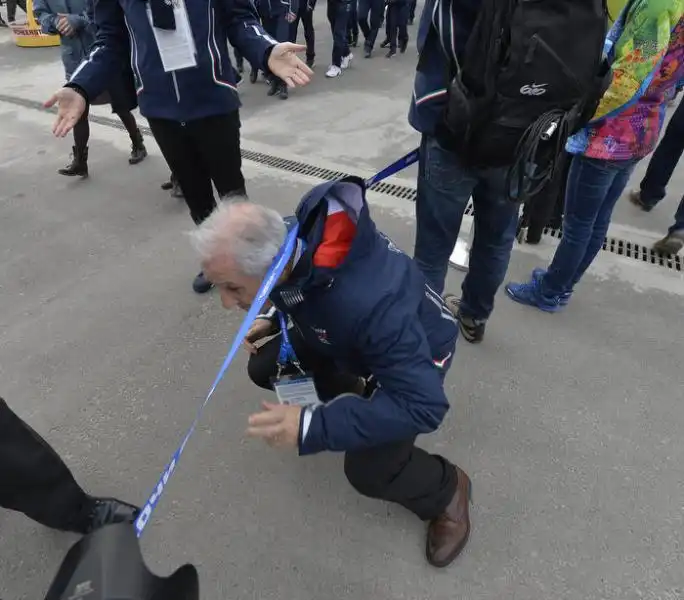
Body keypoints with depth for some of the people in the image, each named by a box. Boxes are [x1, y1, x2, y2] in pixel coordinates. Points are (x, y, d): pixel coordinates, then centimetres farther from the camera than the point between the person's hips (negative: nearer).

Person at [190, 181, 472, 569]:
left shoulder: (367, 304, -47)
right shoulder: (292, 238, -24)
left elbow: (423, 405, -40)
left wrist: (314, 425, -44)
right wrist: (275, 318, -6)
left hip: (419, 349, -6)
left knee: (367, 469, -18)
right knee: (265, 368, 2)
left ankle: (448, 491, 14)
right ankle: (348, 390, 26)